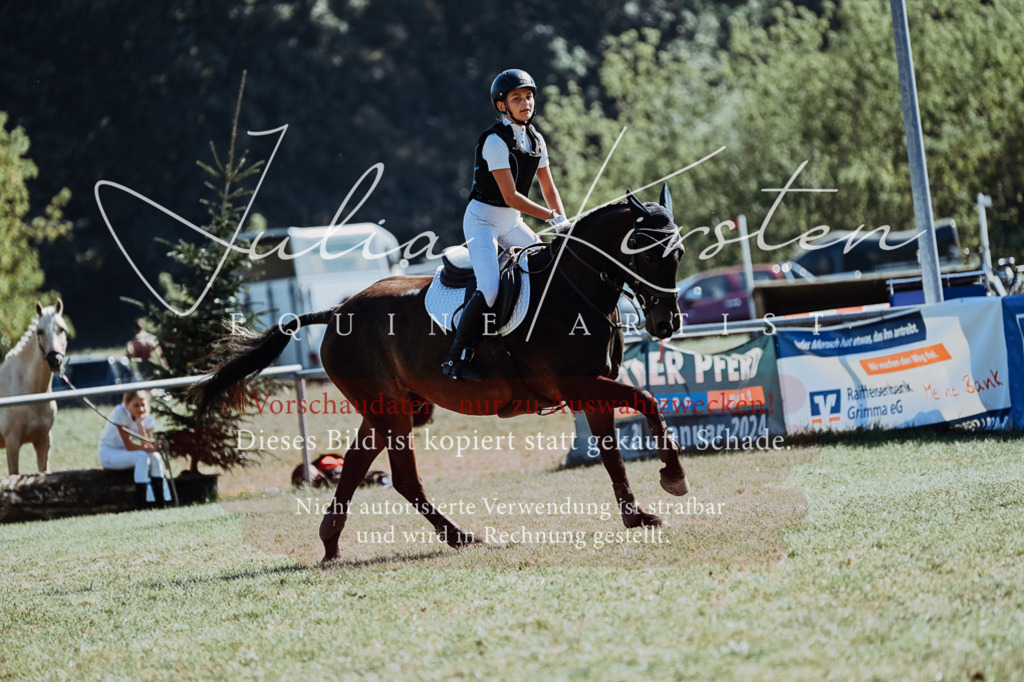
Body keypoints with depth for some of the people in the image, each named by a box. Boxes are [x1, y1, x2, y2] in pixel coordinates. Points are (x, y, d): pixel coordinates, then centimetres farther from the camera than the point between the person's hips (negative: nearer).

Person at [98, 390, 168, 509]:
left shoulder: (146, 417, -5)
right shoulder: (120, 413, -22)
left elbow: (147, 445, -18)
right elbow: (129, 446, -25)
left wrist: (140, 423, -24)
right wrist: (151, 448, -35)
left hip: (127, 455, 6)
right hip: (108, 453, -6)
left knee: (155, 457, -20)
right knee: (142, 457, -30)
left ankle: (160, 502, -18)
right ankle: (141, 504, -33)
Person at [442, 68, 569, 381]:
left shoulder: (535, 139, 5)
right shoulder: (496, 141, -19)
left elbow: (548, 188, 12)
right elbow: (511, 196, -22)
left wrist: (564, 221, -2)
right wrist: (553, 218, -21)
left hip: (512, 224, 8)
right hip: (483, 220, -8)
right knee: (489, 289, -23)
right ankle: (456, 358, -15)